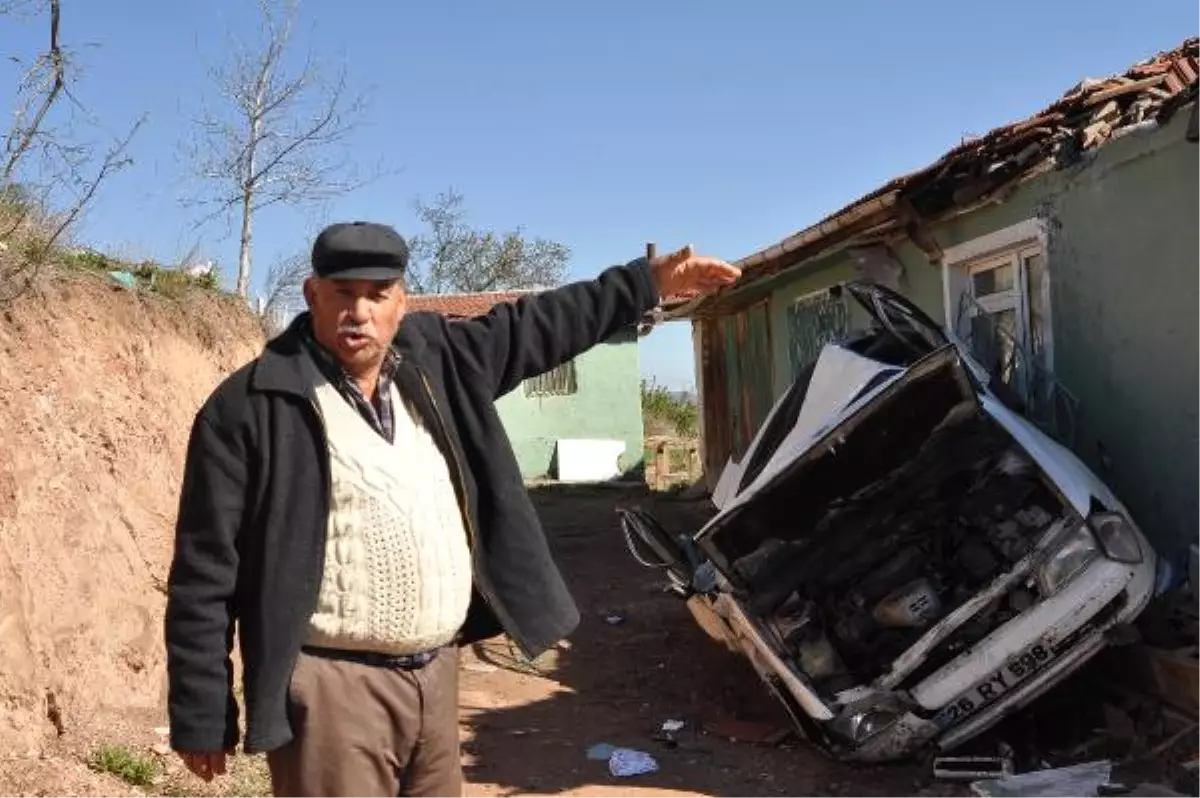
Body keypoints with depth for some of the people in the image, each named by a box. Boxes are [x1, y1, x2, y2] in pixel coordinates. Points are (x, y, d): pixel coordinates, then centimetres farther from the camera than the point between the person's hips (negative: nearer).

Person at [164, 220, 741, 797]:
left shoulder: (432, 358, 5)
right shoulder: (250, 407, -11)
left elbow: (533, 327, 17)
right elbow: (205, 573, -9)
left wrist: (647, 281, 18)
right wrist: (200, 718, -8)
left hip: (436, 674, 6)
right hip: (332, 687, -6)